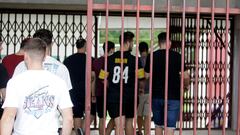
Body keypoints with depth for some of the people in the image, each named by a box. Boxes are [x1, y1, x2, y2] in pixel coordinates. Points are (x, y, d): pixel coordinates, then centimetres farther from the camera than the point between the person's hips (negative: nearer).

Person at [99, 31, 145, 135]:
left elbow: (103, 78, 3)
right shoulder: (134, 60, -6)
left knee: (119, 125, -6)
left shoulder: (110, 59, -1)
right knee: (129, 123, 20)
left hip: (113, 96, 0)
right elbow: (141, 78, -3)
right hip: (129, 97, 0)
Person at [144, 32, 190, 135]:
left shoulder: (152, 56, 0)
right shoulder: (177, 56, -6)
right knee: (170, 127, -4)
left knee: (158, 125, 16)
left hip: (156, 96, 3)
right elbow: (184, 76, -5)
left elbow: (146, 76, 5)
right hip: (173, 96, -3)